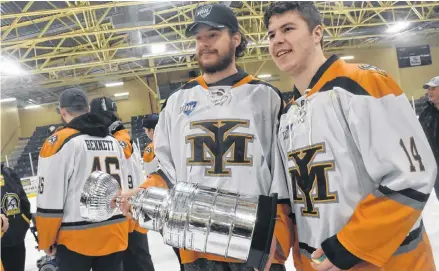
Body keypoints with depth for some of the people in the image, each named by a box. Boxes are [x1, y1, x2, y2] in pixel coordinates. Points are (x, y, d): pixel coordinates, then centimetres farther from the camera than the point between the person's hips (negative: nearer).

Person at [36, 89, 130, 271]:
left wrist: (46, 240, 1)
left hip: (76, 239, -5)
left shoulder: (59, 142, -12)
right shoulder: (113, 142, 7)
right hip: (114, 236, 5)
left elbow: (50, 201, -13)